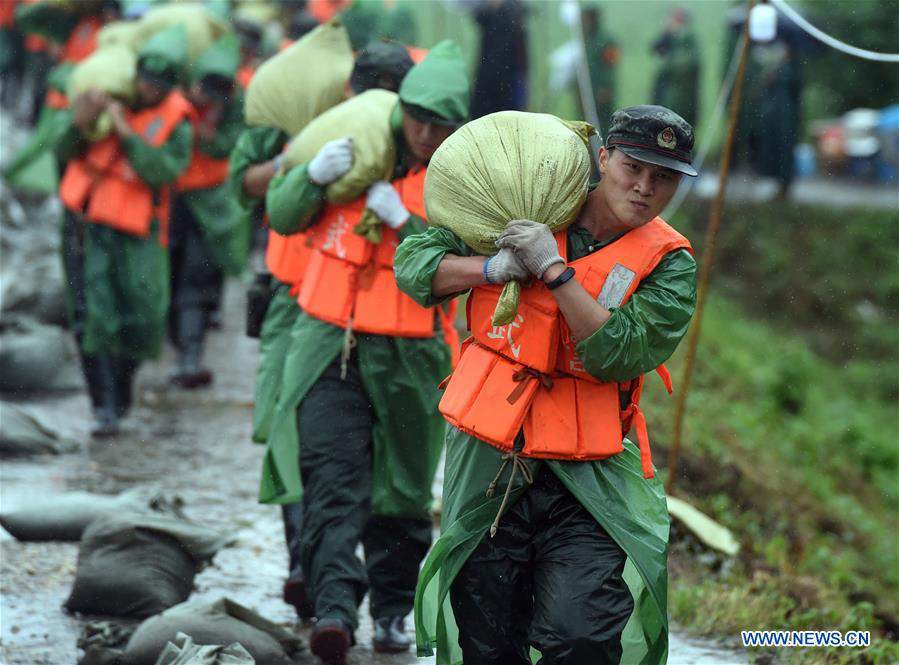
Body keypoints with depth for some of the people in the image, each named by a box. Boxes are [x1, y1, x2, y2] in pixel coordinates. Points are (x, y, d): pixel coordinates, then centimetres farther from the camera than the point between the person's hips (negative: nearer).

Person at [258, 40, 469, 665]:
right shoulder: (358, 146, 6)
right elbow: (281, 216, 6)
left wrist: (404, 222, -19)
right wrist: (314, 175, -14)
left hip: (410, 355, -1)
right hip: (330, 343, 1)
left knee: (402, 493, 8)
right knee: (330, 477, -14)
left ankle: (392, 610, 24)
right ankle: (335, 607, -24)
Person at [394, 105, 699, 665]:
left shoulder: (668, 262, 0)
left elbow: (621, 355, -16)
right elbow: (413, 261, 7)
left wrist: (553, 270, -18)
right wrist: (494, 269, -11)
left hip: (587, 476, -2)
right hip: (487, 465, 2)